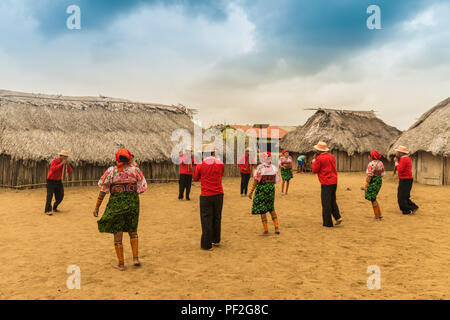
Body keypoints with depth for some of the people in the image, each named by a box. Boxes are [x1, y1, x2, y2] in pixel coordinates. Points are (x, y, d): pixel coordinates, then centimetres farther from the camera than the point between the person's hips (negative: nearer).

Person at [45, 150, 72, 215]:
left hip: (58, 181, 6)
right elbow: (53, 169, -35)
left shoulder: (65, 163, 0)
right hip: (51, 181, -6)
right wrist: (61, 164, -35)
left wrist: (68, 164, -20)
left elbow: (70, 172, -6)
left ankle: (54, 208, 21)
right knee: (50, 195, -16)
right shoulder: (54, 161, -17)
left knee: (60, 195, 4)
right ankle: (48, 210, -19)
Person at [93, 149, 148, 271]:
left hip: (116, 203, -1)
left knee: (117, 233, 9)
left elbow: (103, 190, -4)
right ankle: (135, 258, 16)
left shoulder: (111, 171, -3)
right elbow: (142, 187, -1)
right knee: (133, 230, 21)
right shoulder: (135, 170, -2)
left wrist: (97, 207, 2)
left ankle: (121, 263, 17)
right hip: (133, 203, 2)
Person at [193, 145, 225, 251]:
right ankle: (216, 240, 31)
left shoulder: (200, 165, -8)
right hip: (219, 194, 4)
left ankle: (207, 244, 9)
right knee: (217, 217, 17)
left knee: (206, 219, 4)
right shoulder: (220, 163, 1)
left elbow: (195, 178, 6)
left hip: (206, 196, -3)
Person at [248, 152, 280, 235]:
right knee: (271, 208, 22)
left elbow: (256, 181, -15)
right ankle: (276, 227, 18)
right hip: (271, 189, 5)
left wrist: (251, 192, -10)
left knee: (262, 210, 4)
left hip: (261, 189, -5)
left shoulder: (260, 167, -14)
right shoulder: (274, 167, 1)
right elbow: (276, 180, 7)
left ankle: (266, 230, 7)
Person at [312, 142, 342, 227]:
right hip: (334, 181, 7)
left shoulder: (319, 158, -12)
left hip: (326, 183, -7)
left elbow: (315, 170, -7)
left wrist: (314, 160, 4)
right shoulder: (331, 156, 10)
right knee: (332, 201, 21)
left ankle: (328, 223, 7)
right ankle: (338, 217, 10)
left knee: (326, 203, 1)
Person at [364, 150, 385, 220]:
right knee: (373, 198, 20)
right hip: (379, 181, 9)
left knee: (373, 199, 2)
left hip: (373, 182, -9)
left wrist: (366, 185, -17)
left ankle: (377, 217, 8)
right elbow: (383, 174, 12)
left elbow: (369, 175, -19)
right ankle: (379, 215, 21)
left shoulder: (371, 164, -16)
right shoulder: (380, 163, 10)